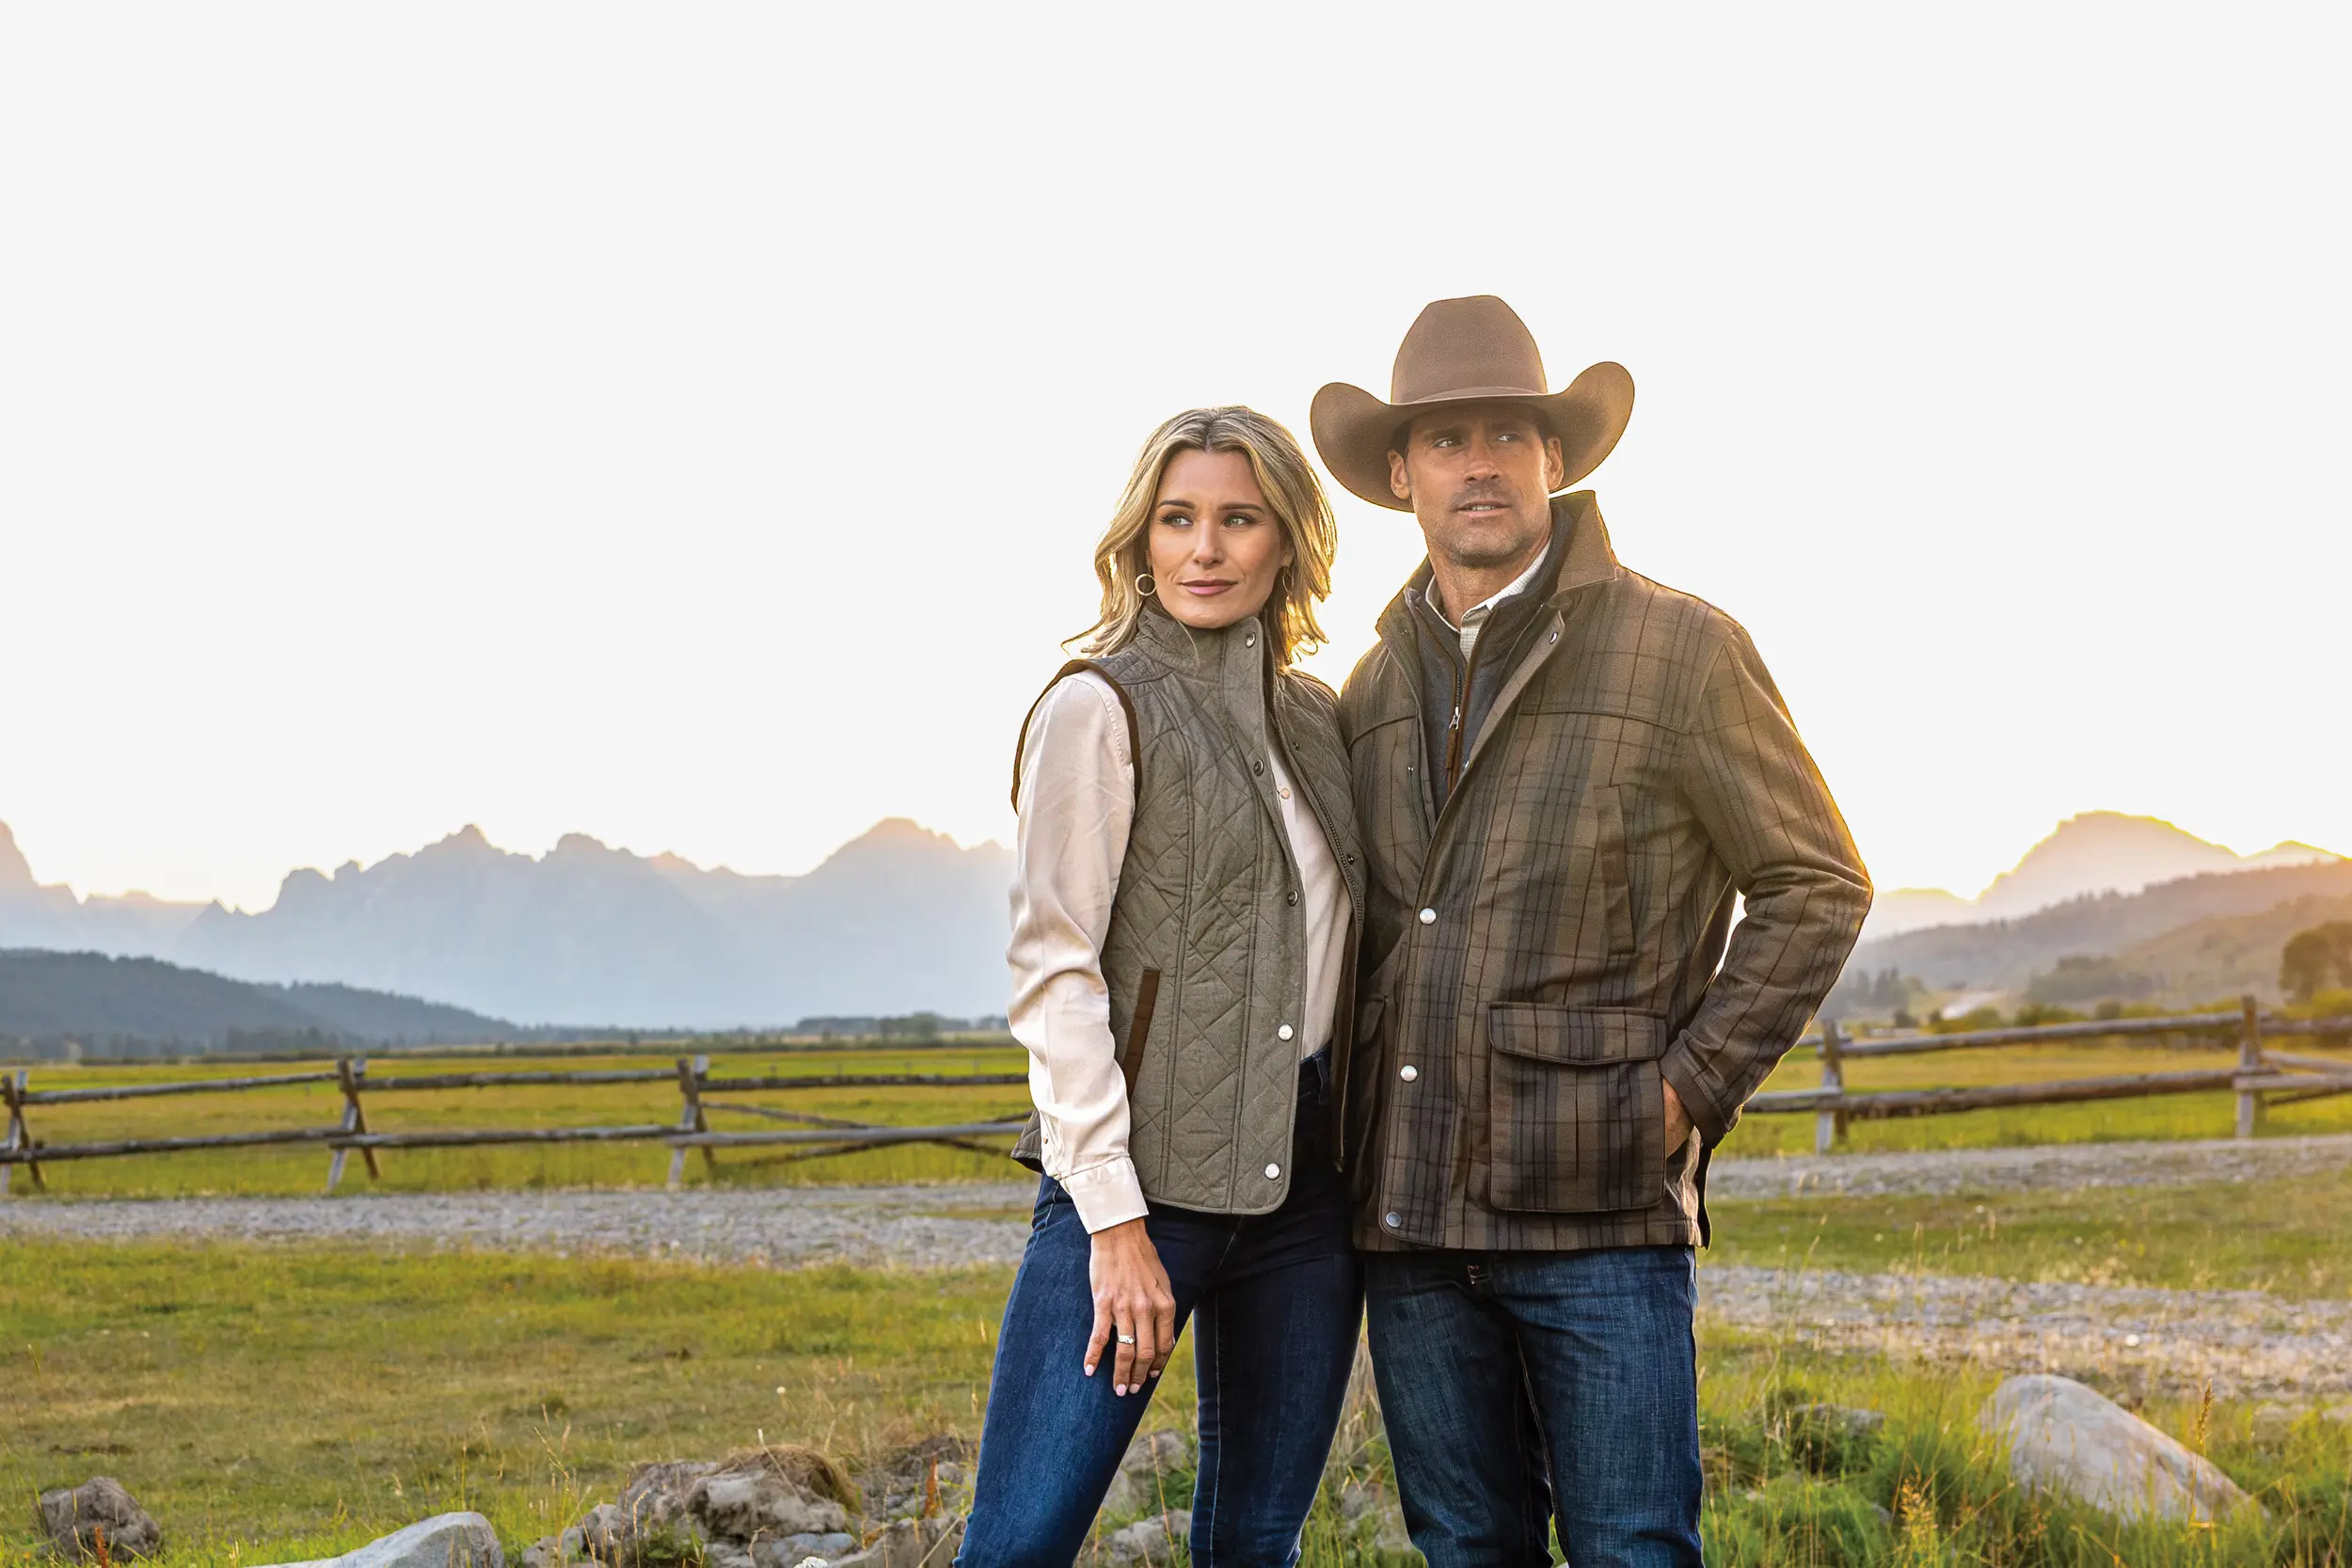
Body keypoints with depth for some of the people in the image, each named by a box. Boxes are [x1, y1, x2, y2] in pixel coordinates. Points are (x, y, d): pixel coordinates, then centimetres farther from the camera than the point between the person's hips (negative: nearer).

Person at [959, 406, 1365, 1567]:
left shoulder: (1317, 721, 14)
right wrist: (1115, 1218, -17)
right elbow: (1052, 972, -10)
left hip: (1306, 1173, 6)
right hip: (1147, 1169, -6)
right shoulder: (1101, 709, -4)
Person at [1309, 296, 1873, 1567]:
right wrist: (1347, 1109, 10)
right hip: (1410, 1214, 5)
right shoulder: (1375, 686, 13)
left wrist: (1690, 1091, -6)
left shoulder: (1681, 650, -2)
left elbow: (1816, 886, 0)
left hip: (1597, 1209, -5)